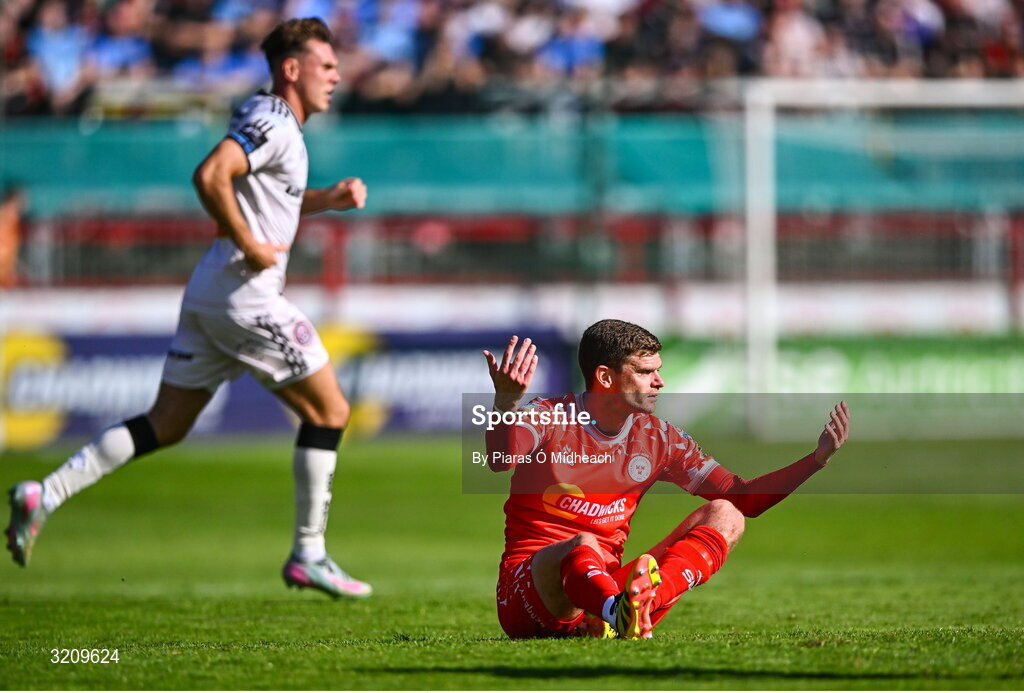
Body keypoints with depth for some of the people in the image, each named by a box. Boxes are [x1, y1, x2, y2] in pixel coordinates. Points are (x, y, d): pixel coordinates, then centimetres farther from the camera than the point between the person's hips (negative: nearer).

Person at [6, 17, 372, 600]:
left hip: (209, 298, 10)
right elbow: (211, 176, -28)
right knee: (328, 410, 0)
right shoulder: (272, 122, -13)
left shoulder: (276, 124, 19)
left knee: (165, 426, 10)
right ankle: (309, 555, 3)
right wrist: (249, 246, -21)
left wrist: (328, 199, 19)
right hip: (245, 296, -10)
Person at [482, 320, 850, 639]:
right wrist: (506, 402, -51)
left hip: (603, 588, 6)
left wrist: (818, 457, 0)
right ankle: (620, 612, -75)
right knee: (584, 545, -38)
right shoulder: (547, 417, -6)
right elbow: (500, 461, -30)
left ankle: (635, 605, -40)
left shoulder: (658, 439, 10)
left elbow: (743, 498, 12)